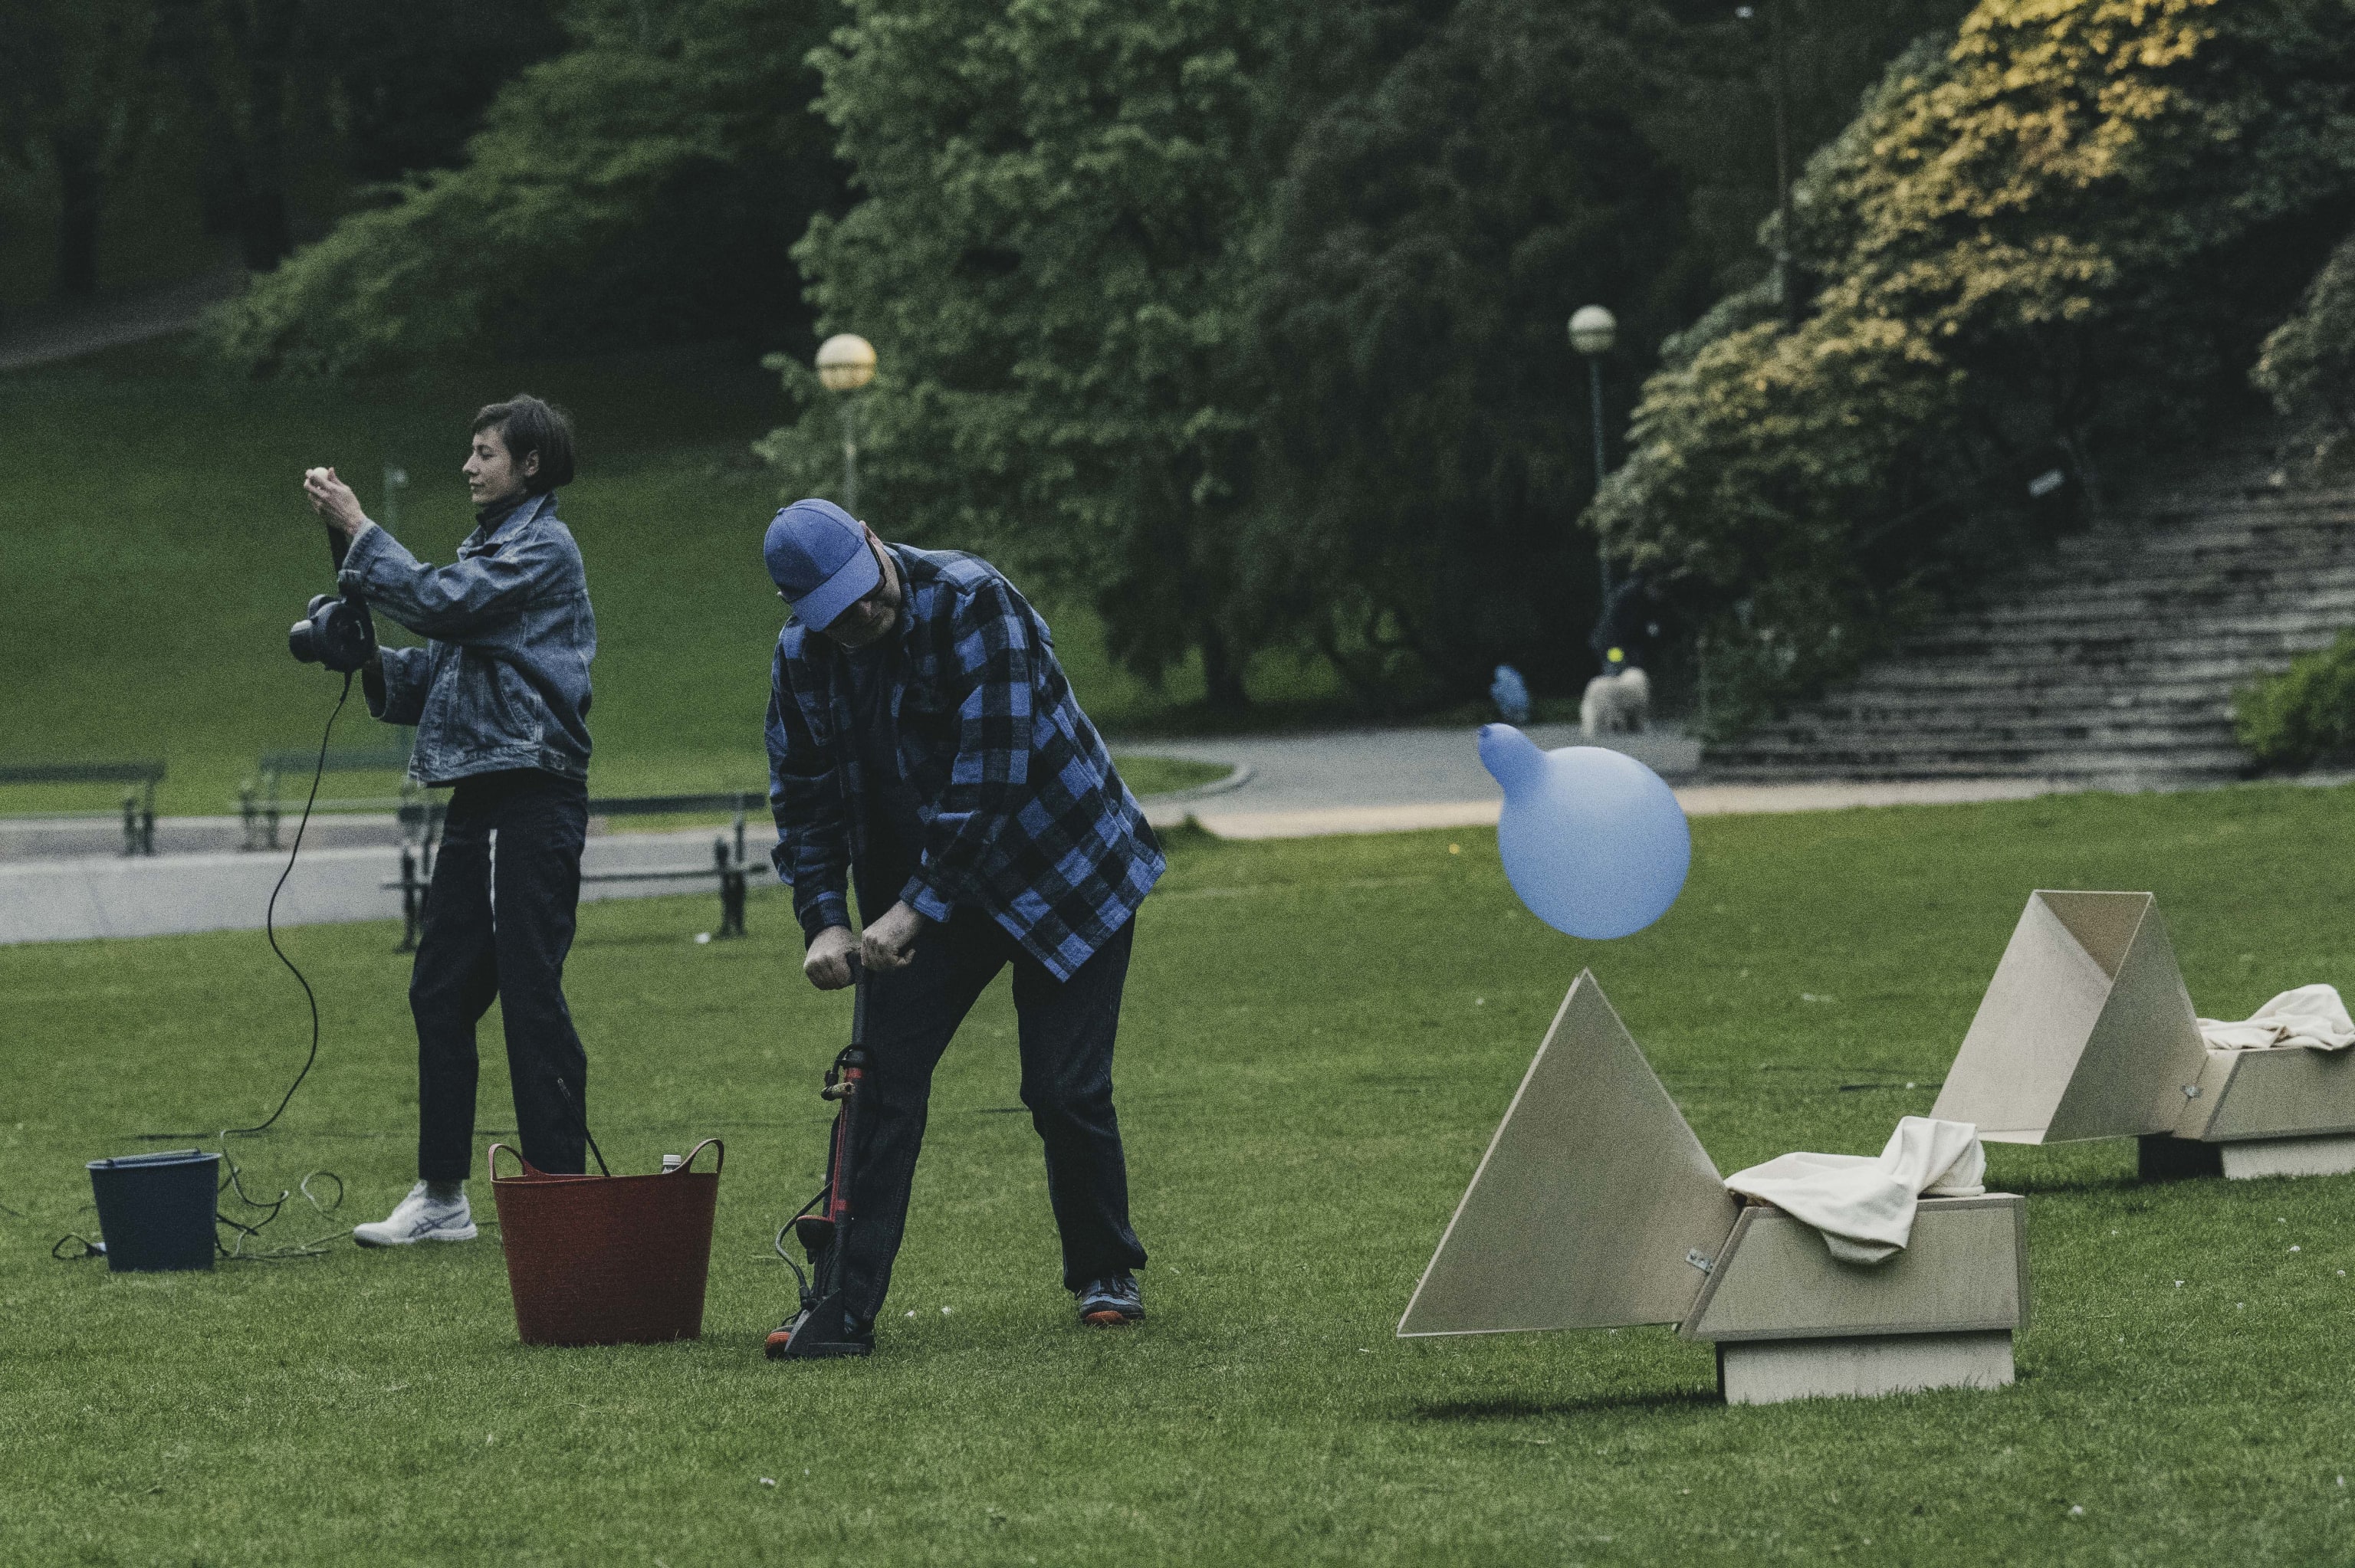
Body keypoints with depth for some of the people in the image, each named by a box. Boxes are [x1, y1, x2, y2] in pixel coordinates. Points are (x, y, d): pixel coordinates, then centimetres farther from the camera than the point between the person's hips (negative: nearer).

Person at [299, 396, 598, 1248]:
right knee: (441, 990, 8)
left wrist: (357, 530, -13)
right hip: (478, 791, 9)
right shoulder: (487, 545, 21)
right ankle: (442, 1195, 13)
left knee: (531, 994, -9)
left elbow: (443, 602, -19)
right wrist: (371, 662, 1)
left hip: (534, 788, -9)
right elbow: (437, 667, 20)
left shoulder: (544, 547, -7)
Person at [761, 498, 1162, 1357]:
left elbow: (990, 777, -29)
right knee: (883, 1079, -6)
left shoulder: (971, 601, -24)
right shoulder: (803, 657, -7)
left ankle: (1105, 1275, 19)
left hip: (1061, 865, -5)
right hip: (927, 892, 5)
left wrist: (913, 909, -29)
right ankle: (845, 1307, -6)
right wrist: (824, 922, -9)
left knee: (1065, 1091, -5)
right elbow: (803, 799, 4)